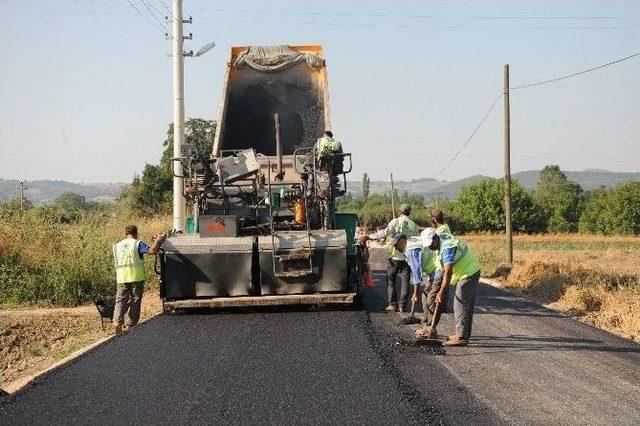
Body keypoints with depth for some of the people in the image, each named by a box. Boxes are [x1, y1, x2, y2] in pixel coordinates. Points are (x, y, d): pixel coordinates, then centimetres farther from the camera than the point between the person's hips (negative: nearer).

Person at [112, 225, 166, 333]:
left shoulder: (117, 246, 14)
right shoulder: (138, 244, -4)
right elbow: (152, 250, -18)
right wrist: (160, 240, -5)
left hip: (121, 278, 4)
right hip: (136, 277, -3)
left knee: (121, 300, 4)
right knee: (135, 301, 5)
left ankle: (117, 321, -16)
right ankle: (132, 325, 5)